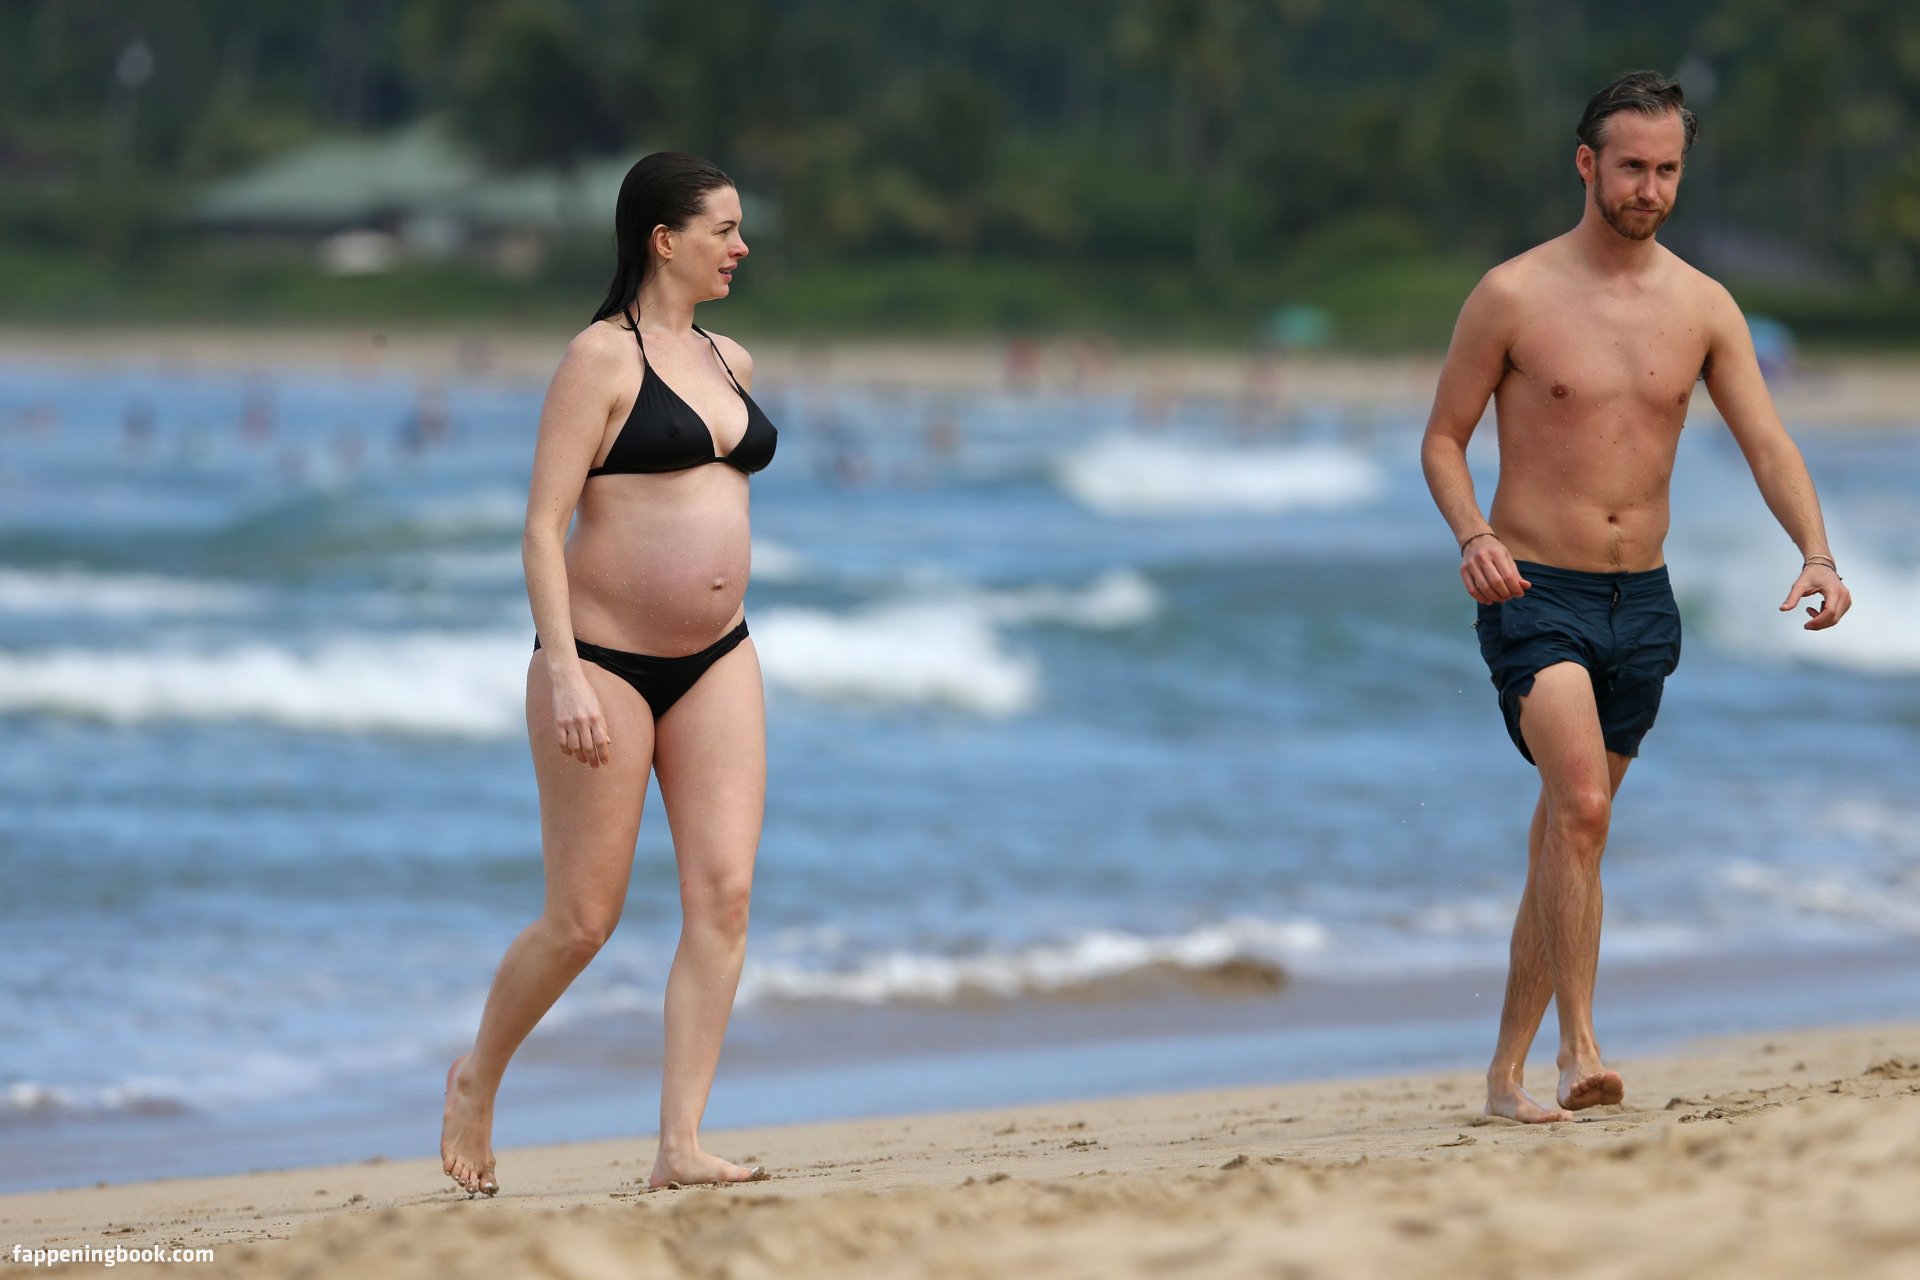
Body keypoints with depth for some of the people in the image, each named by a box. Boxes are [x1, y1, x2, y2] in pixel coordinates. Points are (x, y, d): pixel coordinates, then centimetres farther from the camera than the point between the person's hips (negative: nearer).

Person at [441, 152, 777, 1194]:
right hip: (603, 660, -6)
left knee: (723, 893, -9)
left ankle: (679, 1143, -9)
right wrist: (565, 674, -22)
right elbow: (543, 528, -14)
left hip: (715, 661, 6)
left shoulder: (728, 362, 13)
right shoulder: (602, 357, -9)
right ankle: (478, 1078, 26)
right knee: (582, 921, -1)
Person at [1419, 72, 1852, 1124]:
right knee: (1581, 807, -25)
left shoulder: (1702, 307, 4)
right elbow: (1443, 438, 0)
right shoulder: (1513, 296, -6)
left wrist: (1815, 554, -19)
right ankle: (1577, 1049, -24)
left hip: (1640, 601, 4)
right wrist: (1473, 535, -19)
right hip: (1533, 594, -4)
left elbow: (1768, 444, -2)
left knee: (1567, 838, 10)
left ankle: (1507, 1069, 21)